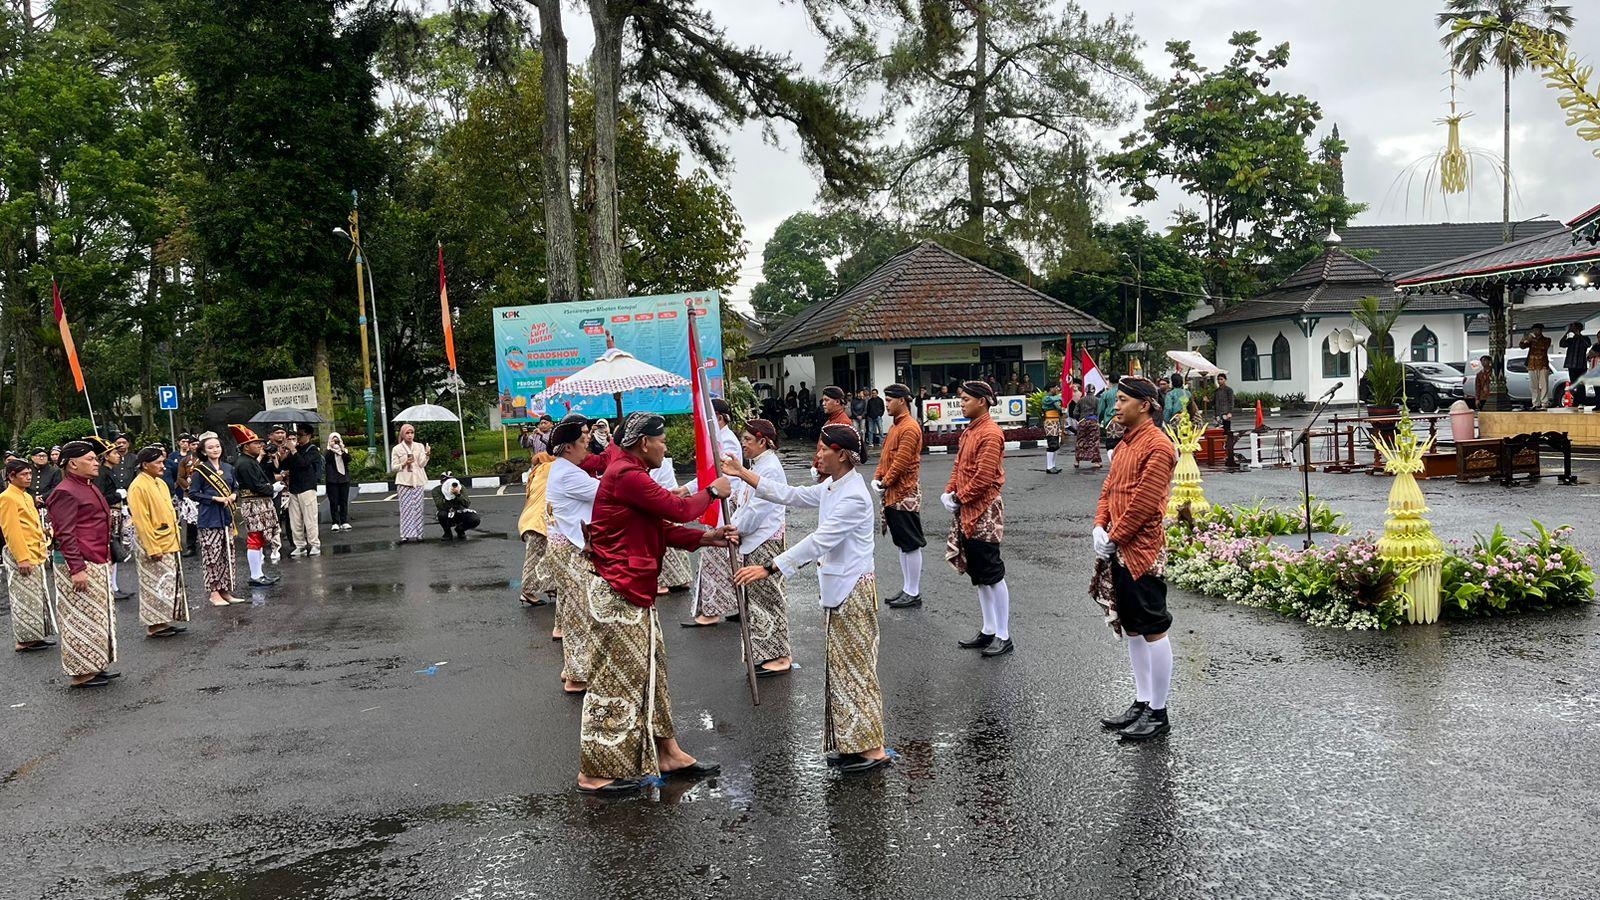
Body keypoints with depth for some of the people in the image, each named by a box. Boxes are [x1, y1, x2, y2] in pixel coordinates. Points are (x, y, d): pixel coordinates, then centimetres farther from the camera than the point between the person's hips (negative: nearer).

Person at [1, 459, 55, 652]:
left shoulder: (27, 496, 16)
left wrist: (43, 548, 17)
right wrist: (22, 558, -22)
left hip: (35, 554, 9)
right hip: (20, 556, -9)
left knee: (38, 597, 13)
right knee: (25, 599, -4)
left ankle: (35, 636, 21)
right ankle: (24, 641, 3)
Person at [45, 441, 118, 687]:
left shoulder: (89, 487, 17)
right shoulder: (65, 493, -15)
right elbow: (65, 534, -20)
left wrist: (106, 559, 26)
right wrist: (76, 568, -24)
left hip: (98, 563, 10)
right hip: (81, 565, -10)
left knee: (99, 616, 15)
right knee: (81, 620, -4)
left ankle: (96, 666, 24)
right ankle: (81, 673, 2)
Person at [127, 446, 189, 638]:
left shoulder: (160, 483, 12)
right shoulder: (138, 487, -15)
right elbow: (141, 521, -18)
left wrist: (176, 538, 16)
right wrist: (153, 549, -20)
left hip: (170, 544, 9)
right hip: (153, 546, -9)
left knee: (171, 584, 12)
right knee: (155, 586, -2)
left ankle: (164, 622, 21)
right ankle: (153, 626, 5)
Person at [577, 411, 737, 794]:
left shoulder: (632, 475, 16)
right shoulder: (626, 476, -19)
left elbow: (664, 530, 14)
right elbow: (678, 509, -20)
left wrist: (709, 537, 4)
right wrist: (712, 491, -2)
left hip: (635, 594, 11)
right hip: (620, 596, -11)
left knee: (649, 673, 16)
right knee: (615, 680, -3)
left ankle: (668, 755, 27)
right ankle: (595, 773, 8)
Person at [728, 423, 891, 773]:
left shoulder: (853, 497, -22)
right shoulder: (831, 487, 8)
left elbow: (818, 542, -28)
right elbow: (791, 495, 14)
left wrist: (769, 568, -32)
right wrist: (743, 474, 11)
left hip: (852, 590, -10)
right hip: (837, 588, 10)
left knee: (854, 668, -3)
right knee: (841, 667, 14)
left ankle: (872, 749, 6)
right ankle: (851, 744, 23)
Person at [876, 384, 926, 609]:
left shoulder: (910, 428, -17)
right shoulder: (895, 426, 15)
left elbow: (902, 462, -21)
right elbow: (886, 456, 18)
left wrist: (886, 483, -12)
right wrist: (877, 478, 5)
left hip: (905, 495, -10)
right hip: (893, 495, 10)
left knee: (911, 545, -3)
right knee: (901, 544, 15)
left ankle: (914, 594, 4)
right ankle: (907, 589, 23)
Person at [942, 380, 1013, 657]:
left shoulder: (990, 434, -17)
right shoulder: (968, 431, 12)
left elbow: (984, 478, -22)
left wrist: (959, 498, -13)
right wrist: (949, 492, 2)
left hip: (984, 512, -10)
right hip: (966, 512, 10)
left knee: (992, 575, -2)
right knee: (977, 574, 14)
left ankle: (1003, 637, 7)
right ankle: (989, 631, 24)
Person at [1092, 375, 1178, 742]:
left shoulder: (1158, 445, -14)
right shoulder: (1125, 444, 15)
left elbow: (1144, 502, -19)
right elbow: (1109, 490, 16)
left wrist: (1114, 537, -14)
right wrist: (1099, 527, 1)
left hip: (1142, 552, -10)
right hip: (1118, 551, 10)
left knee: (1153, 631, -1)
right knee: (1131, 629, 15)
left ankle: (1158, 714, 6)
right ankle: (1142, 702, 26)